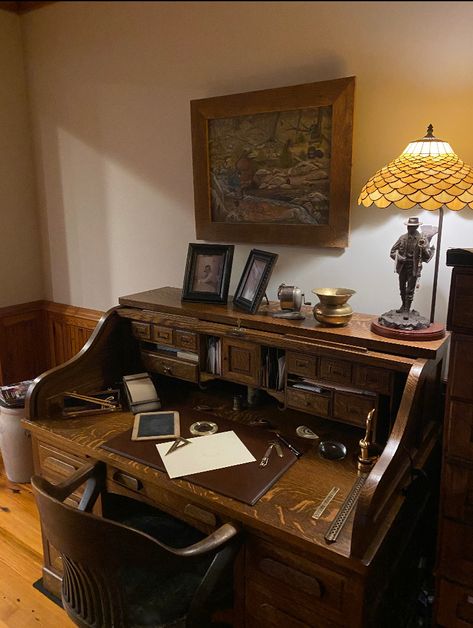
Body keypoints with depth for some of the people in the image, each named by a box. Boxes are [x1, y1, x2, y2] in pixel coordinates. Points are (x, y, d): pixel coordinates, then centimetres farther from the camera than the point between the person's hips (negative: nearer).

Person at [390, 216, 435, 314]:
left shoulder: (422, 239, -5)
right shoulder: (402, 238, 3)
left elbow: (428, 256, -8)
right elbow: (392, 252, 7)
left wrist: (423, 248, -26)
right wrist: (399, 258, -11)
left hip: (414, 268, -3)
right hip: (403, 267, 4)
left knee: (410, 290, -2)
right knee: (402, 288, 15)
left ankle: (407, 309, 9)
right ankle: (404, 305, 34)